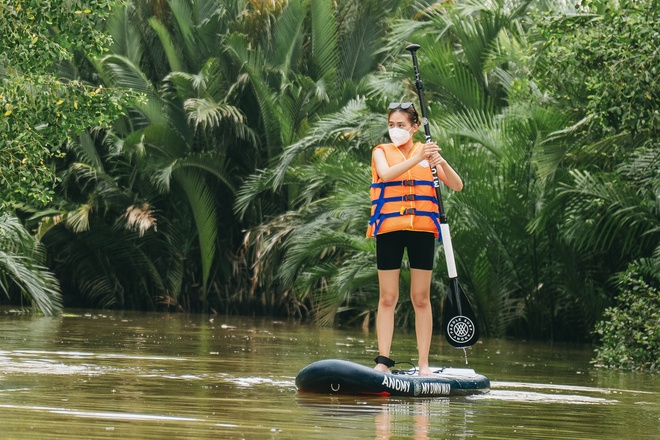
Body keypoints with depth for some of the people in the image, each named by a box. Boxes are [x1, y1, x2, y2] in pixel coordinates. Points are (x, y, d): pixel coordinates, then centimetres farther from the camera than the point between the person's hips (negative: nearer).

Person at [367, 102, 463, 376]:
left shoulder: (426, 152, 9)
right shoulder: (382, 152, 6)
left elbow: (457, 186, 1)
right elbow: (386, 174, -16)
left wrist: (442, 163, -18)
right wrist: (417, 158, -27)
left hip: (422, 230, 1)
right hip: (389, 228, -1)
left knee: (421, 298, 2)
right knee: (387, 298, 0)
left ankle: (423, 363, 3)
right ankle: (383, 361, 0)